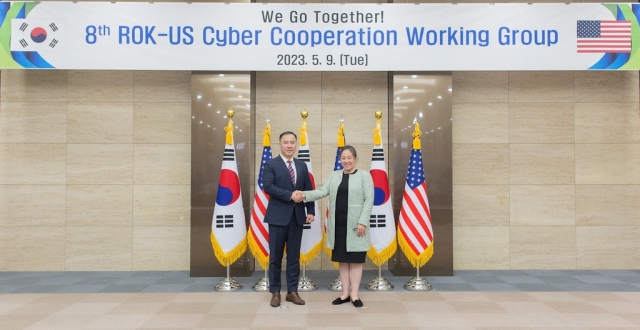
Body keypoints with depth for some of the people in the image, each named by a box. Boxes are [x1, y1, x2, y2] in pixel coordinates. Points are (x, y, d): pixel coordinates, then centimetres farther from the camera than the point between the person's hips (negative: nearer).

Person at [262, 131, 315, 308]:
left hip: (297, 216, 4)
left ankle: (292, 291, 17)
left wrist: (311, 211, 0)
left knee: (294, 256, 8)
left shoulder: (302, 165, 12)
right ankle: (275, 292, 14)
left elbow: (308, 190, 11)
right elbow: (268, 186, -15)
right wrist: (290, 195, -21)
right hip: (278, 216, -4)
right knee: (275, 256, 3)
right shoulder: (271, 164, -2)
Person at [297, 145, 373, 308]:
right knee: (342, 259, 10)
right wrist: (305, 194, -16)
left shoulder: (364, 175, -1)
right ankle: (345, 293, 18)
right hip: (338, 225, 5)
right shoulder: (334, 175, 12)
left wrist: (363, 222, -14)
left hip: (355, 225, -4)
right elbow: (323, 191, 1)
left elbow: (369, 200, -7)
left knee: (355, 259, 1)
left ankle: (354, 294, 9)